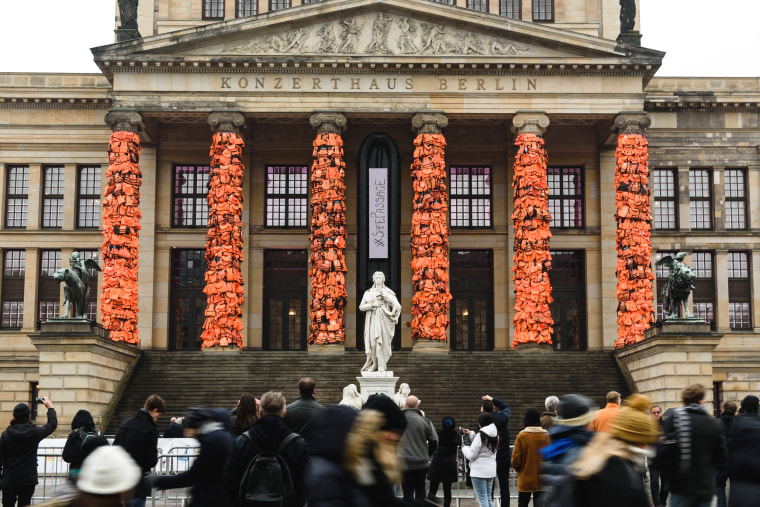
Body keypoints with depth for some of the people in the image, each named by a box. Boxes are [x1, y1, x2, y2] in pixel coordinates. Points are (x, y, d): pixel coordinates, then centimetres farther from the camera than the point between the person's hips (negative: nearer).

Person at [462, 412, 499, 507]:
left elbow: (471, 455, -15)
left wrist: (464, 447, 5)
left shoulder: (480, 435, -17)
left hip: (479, 472, -8)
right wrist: (471, 434, 22)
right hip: (491, 471, 8)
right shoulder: (495, 434, 7)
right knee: (488, 499, 16)